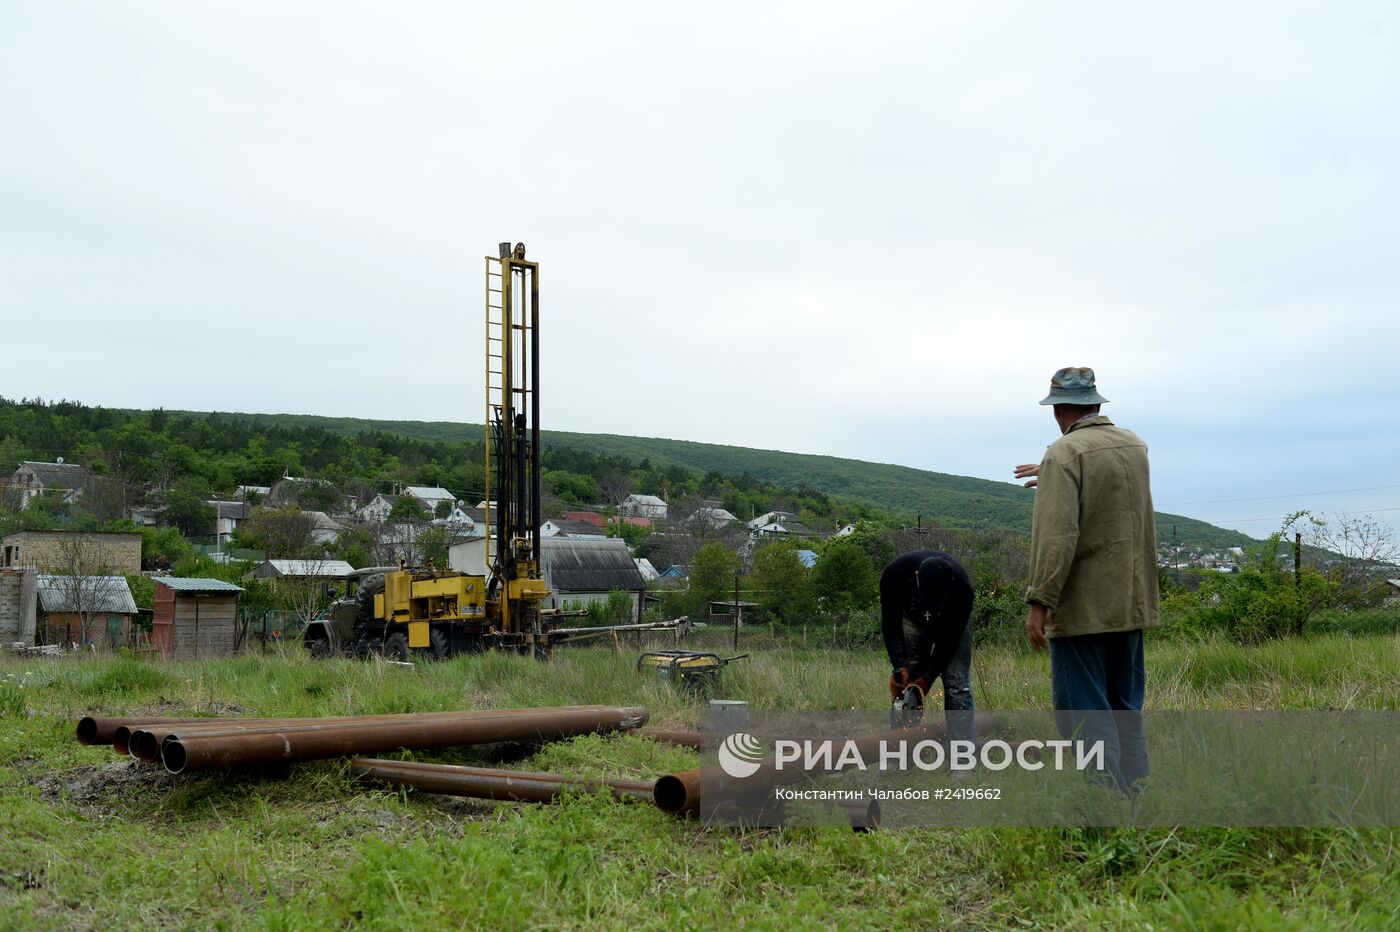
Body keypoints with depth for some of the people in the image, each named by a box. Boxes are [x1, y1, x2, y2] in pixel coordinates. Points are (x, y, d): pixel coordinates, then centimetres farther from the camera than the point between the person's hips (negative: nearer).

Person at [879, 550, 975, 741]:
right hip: (913, 618, 2)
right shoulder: (894, 573, -37)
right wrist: (899, 667, -33)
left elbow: (948, 639, -26)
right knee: (904, 683, -6)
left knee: (957, 685, -14)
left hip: (954, 620, -1)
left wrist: (927, 678, -26)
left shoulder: (961, 586, -39)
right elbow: (890, 626, -24)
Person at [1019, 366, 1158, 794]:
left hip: (1083, 607, -7)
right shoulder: (1134, 445, 10)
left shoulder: (1064, 454, -13)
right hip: (1132, 603, 8)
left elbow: (1056, 536, -22)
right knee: (1125, 710, 16)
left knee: (1085, 713, -4)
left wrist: (1039, 602, -19)